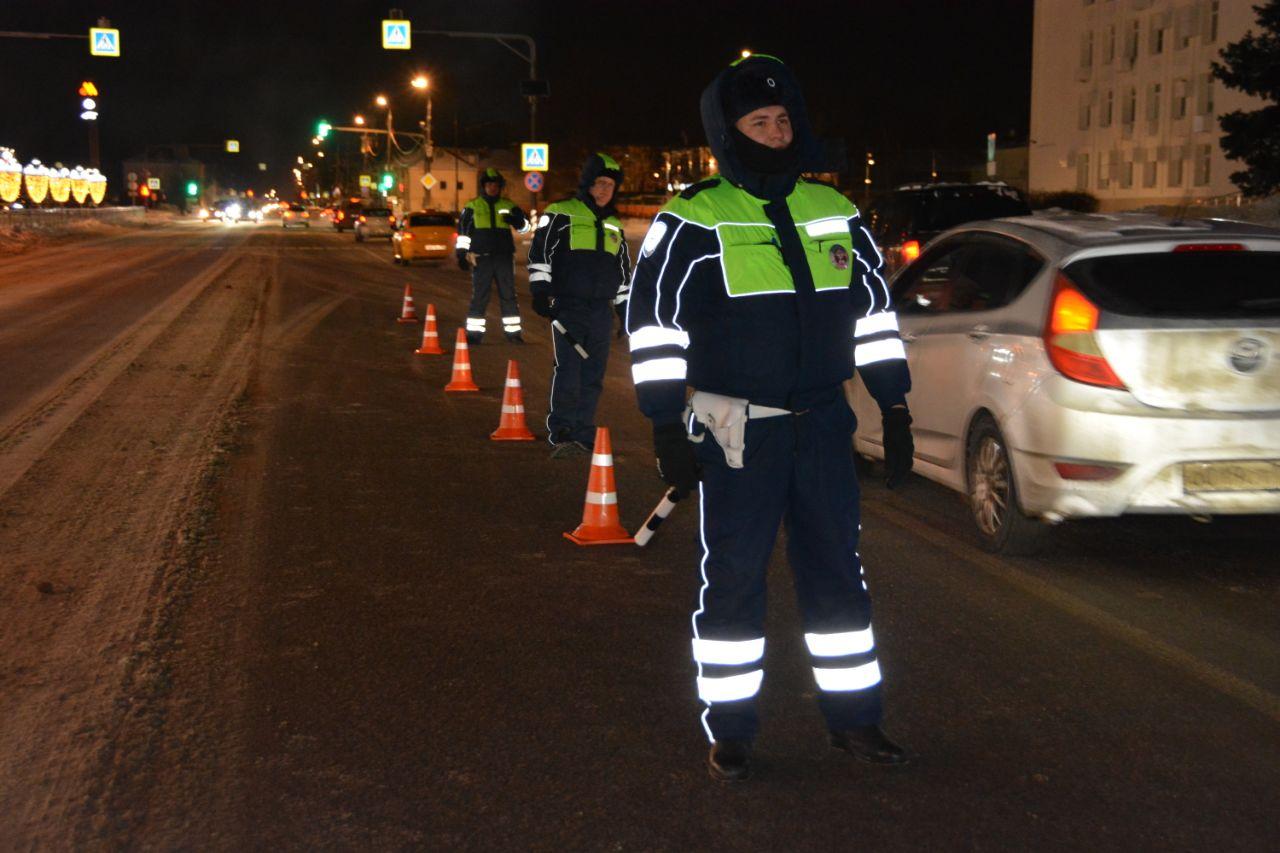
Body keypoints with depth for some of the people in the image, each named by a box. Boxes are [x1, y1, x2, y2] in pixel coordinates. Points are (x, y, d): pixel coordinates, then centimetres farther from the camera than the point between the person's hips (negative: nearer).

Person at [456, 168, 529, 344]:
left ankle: (513, 331, 8)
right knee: (479, 297, -2)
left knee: (509, 295, 3)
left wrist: (516, 220, -10)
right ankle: (474, 332, 2)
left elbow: (524, 225, 14)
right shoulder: (472, 207, 5)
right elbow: (463, 231, 6)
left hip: (504, 257, 2)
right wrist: (461, 254, -1)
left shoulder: (508, 206, 10)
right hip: (482, 258, -2)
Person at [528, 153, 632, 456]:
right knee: (568, 371, -11)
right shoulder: (561, 214, 0)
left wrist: (625, 308, 23)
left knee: (593, 375, 6)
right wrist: (540, 291, -13)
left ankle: (583, 434, 14)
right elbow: (539, 253, -4)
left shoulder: (614, 225, 18)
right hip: (568, 307, -5)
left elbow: (623, 270, 25)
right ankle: (561, 434, -3)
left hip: (601, 310, 6)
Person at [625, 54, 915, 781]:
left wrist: (896, 410, 11)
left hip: (823, 425, 4)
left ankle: (854, 719, 22)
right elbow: (654, 322, -5)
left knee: (838, 572, 9)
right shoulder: (693, 223, -5)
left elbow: (875, 312, 14)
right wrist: (668, 429, -9)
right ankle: (731, 733, 15)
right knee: (734, 579, 3)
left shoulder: (834, 212, 9)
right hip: (737, 432, -4)